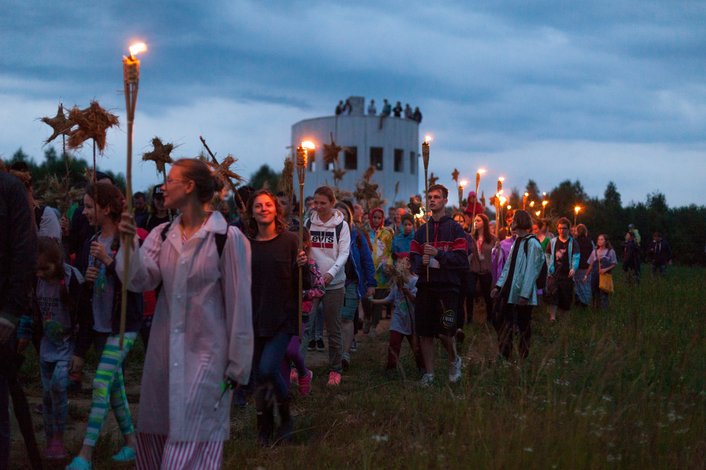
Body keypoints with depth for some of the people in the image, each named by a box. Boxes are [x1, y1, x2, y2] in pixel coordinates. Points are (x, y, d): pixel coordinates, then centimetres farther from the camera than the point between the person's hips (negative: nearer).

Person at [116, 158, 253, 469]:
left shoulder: (227, 237, -10)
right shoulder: (162, 235, 7)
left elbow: (239, 304, -8)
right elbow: (140, 281, -4)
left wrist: (237, 365, -8)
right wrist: (129, 243, -19)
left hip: (205, 353, -6)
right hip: (163, 351, 6)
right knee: (151, 442, 12)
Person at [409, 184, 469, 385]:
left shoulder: (455, 229, 1)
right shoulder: (422, 230, 15)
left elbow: (462, 259, -8)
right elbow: (413, 258, 12)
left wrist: (438, 254, -18)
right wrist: (422, 261, -10)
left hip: (447, 287, -4)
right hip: (425, 287, 4)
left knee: (444, 331, -10)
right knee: (424, 333, 3)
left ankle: (454, 360, 20)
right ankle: (429, 373, 14)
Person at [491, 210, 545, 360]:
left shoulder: (532, 243, -13)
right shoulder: (517, 241, 14)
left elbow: (531, 271, -17)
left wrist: (524, 295, -20)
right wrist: (499, 285, 10)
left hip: (523, 295, -8)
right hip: (509, 292, 8)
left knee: (524, 328, 1)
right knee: (505, 326, 9)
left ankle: (523, 359, 9)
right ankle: (504, 357, 16)